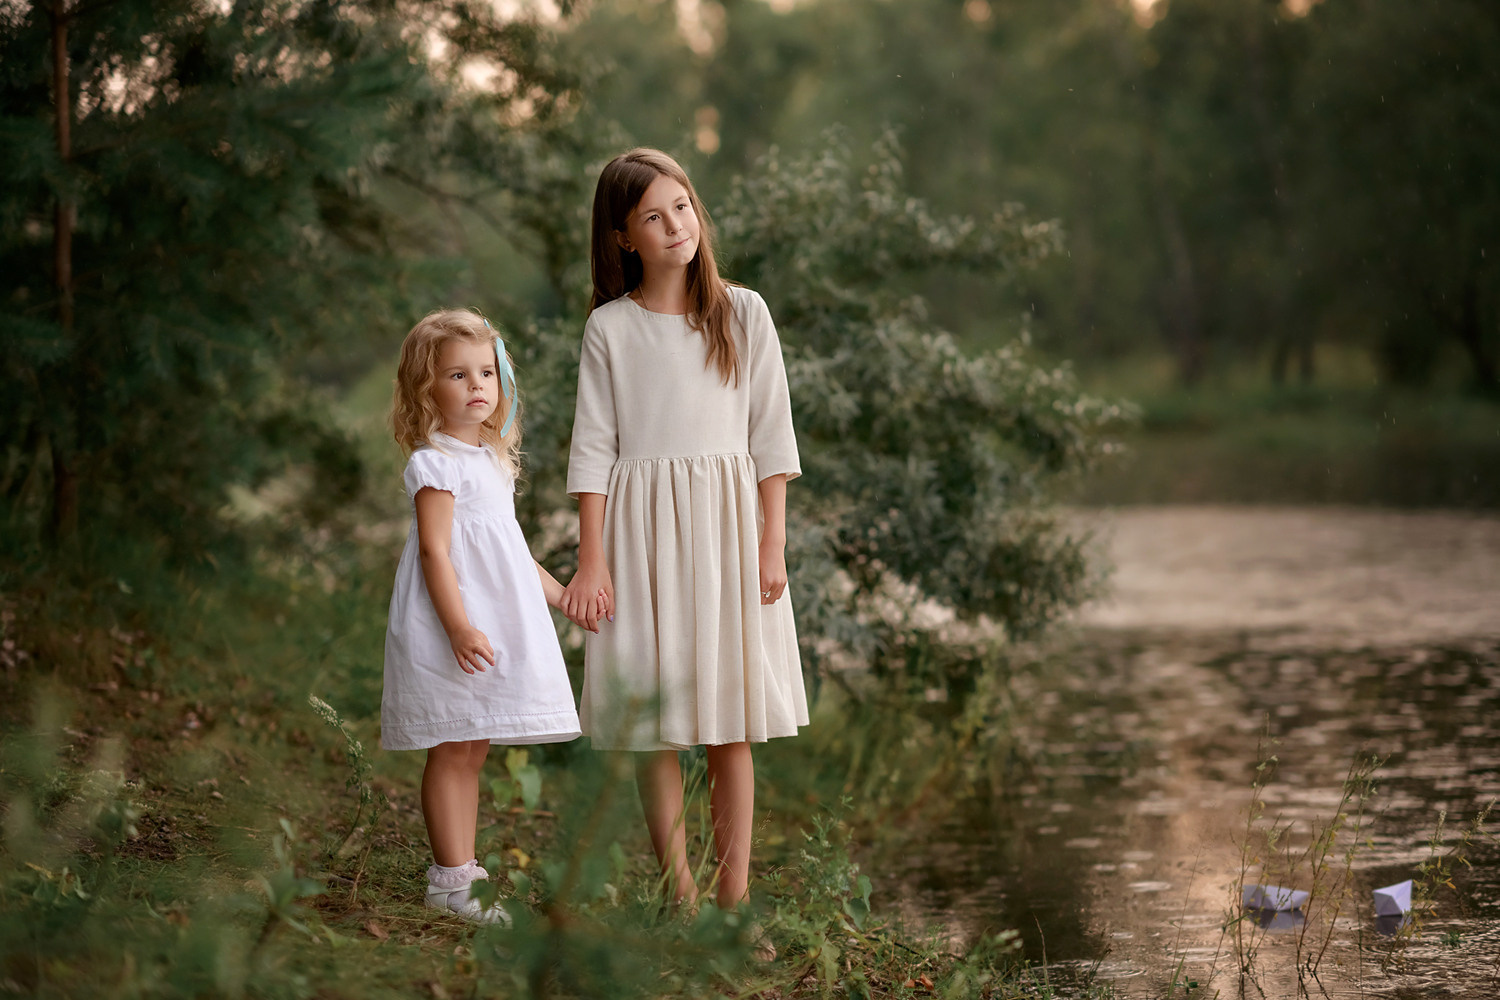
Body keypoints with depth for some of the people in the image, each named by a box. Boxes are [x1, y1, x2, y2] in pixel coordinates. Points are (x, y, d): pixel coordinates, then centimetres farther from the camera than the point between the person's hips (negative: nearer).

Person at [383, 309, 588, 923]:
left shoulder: (491, 458, 17)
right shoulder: (435, 463, -11)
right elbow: (435, 550, -18)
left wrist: (559, 594, 30)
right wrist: (458, 626, -26)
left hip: (496, 619, 9)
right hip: (455, 626, -9)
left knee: (472, 750, 11)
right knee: (453, 752, -5)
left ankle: (461, 869, 16)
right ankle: (449, 880, -2)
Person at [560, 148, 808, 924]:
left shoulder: (742, 314, 4)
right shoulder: (609, 328, 2)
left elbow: (770, 437, 4)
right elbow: (594, 449, 1)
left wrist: (772, 544, -2)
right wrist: (591, 560, -5)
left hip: (725, 524, 1)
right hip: (641, 528, 0)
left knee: (732, 726, 2)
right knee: (654, 721, 0)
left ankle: (734, 895, 8)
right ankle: (679, 895, 8)